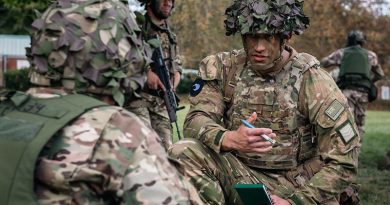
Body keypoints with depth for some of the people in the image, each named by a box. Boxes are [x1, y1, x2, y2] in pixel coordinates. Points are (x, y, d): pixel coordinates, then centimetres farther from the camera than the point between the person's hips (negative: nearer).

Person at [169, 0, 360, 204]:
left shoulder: (314, 83, -10)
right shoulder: (224, 67, 0)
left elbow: (342, 162, -11)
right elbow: (196, 119, -11)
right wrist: (229, 139, -32)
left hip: (291, 186, -2)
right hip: (238, 172, 2)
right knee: (183, 153, -23)